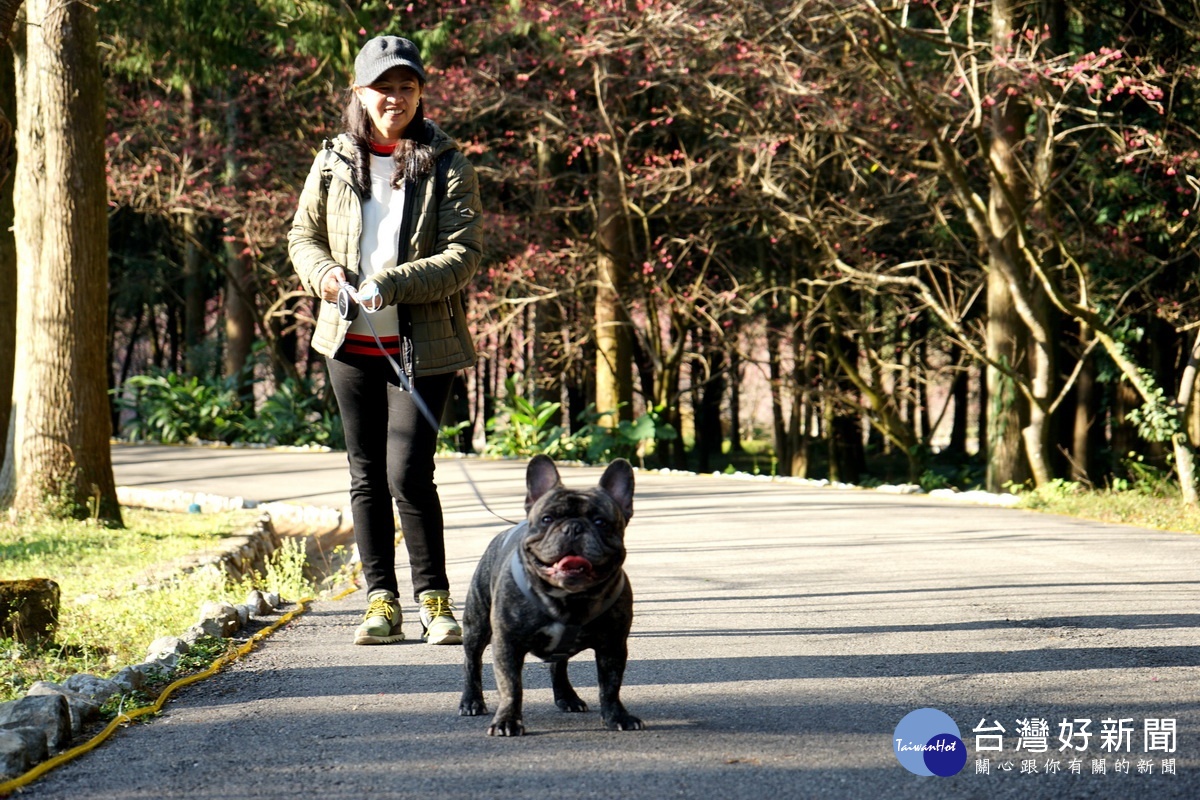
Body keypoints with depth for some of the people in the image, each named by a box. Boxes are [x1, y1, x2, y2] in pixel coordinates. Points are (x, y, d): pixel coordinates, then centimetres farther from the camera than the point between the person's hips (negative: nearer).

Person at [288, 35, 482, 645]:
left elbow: (462, 258, -9)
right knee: (366, 475, 8)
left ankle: (434, 601, 3)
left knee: (408, 475, -11)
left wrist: (390, 285, -22)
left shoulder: (447, 168, -3)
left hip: (421, 345, -4)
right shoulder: (334, 163, 7)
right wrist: (322, 272, -8)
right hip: (351, 343, 4)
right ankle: (381, 601, 15)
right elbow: (302, 235, 15)